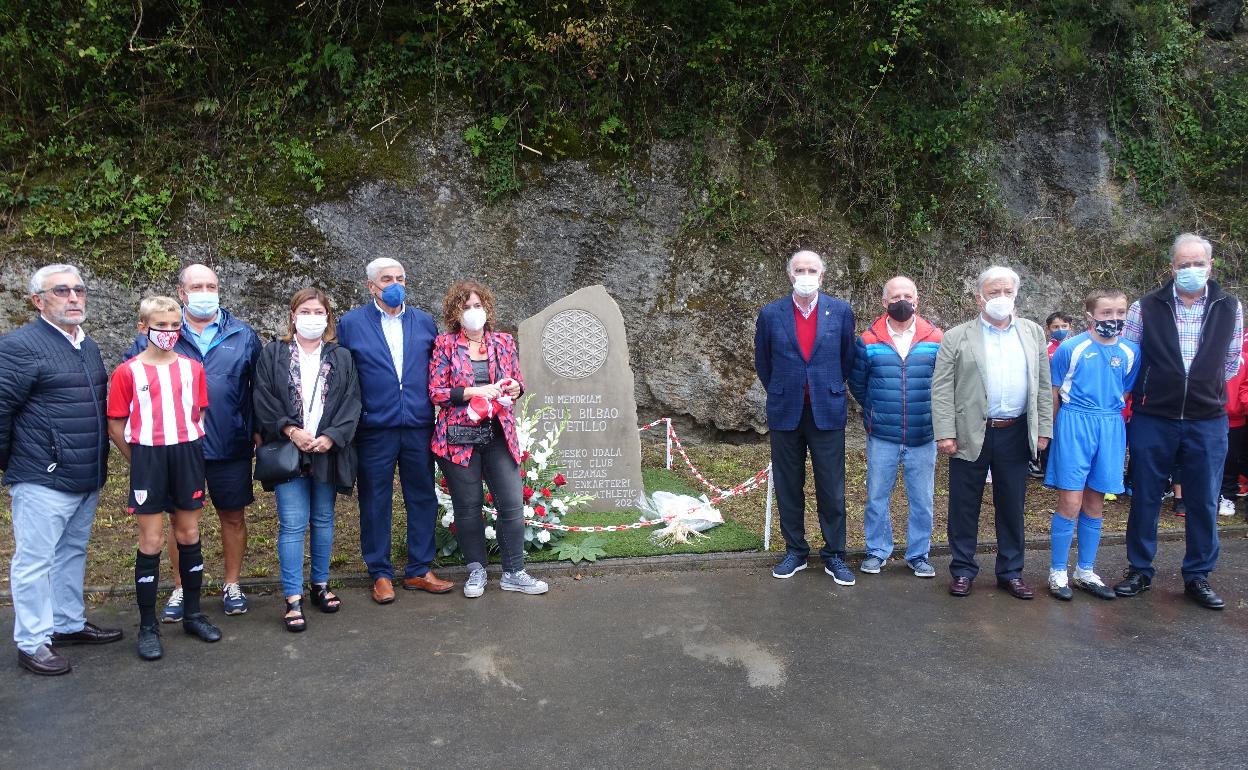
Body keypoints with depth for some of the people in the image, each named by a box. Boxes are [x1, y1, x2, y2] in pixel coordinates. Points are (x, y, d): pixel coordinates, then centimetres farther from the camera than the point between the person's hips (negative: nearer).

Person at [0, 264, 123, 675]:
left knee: (73, 553, 19)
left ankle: (69, 623, 32)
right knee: (35, 560, 2)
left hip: (87, 478, 8)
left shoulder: (88, 346, 14)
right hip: (43, 481, -8)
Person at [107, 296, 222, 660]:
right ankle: (148, 626, 12)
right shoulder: (127, 372, -4)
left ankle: (193, 614, 23)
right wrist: (141, 462, 0)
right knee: (151, 541, 1)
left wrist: (188, 450, 5)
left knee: (190, 535, 10)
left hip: (188, 455, 3)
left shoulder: (192, 368, 4)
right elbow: (116, 426, -1)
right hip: (148, 457, -3)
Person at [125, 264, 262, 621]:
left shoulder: (242, 335, 5)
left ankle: (232, 585, 25)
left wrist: (258, 430, 6)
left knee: (233, 516, 10)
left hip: (231, 446, 1)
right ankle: (180, 589, 25)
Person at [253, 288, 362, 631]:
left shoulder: (342, 357, 8)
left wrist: (331, 437, -12)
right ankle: (293, 599, 2)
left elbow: (351, 403, 1)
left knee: (323, 520, 12)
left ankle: (321, 584, 27)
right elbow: (264, 400, -2)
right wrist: (290, 430, -14)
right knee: (292, 524, -4)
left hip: (327, 452, 2)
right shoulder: (273, 354, 5)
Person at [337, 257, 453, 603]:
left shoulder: (424, 321, 9)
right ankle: (381, 574, 20)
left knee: (423, 499, 9)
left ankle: (419, 570, 23)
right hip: (374, 430, -3)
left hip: (419, 427, 3)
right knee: (375, 503, 6)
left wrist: (436, 413, 7)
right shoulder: (351, 323, 0)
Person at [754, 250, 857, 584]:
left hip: (827, 412, 0)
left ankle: (834, 556, 17)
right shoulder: (770, 314, 0)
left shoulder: (841, 311, 0)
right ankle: (795, 552, 23)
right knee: (788, 489, 9)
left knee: (832, 490, 3)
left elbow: (847, 359, 11)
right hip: (785, 413, 1)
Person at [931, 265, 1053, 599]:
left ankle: (1011, 571, 25)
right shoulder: (956, 337, 0)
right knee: (964, 506, 6)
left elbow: (1043, 386, 11)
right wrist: (945, 433, -12)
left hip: (1016, 434, 3)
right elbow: (941, 388, -4)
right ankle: (963, 570, 19)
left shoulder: (1033, 333, 10)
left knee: (1012, 506, 12)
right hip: (971, 434, -2)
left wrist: (1044, 429, 5)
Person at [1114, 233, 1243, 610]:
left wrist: (1207, 390, 10)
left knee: (1204, 502, 8)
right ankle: (1139, 571, 20)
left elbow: (1231, 362, 13)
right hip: (1153, 420, -1)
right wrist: (1145, 392, 5)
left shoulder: (1230, 308, 3)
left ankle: (1197, 576, 21)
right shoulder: (1146, 308, -2)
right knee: (1145, 498, 7)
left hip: (1207, 421, 1)